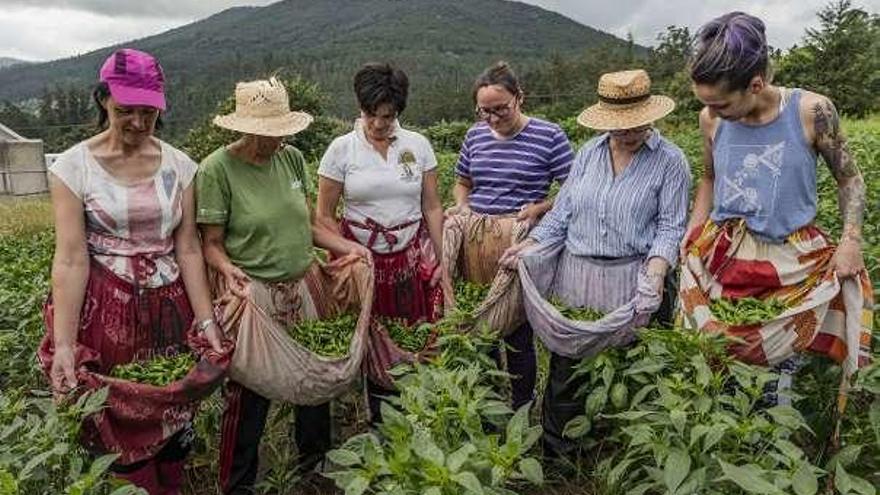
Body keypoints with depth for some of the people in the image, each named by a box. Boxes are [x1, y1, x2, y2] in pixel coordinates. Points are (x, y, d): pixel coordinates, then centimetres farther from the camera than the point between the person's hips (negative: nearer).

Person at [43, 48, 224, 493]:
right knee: (115, 427, 8)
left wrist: (206, 320, -6)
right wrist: (64, 344, -17)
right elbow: (70, 259, -11)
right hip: (105, 310, -2)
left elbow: (188, 249, 0)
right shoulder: (73, 166, -6)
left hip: (170, 307, 2)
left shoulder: (179, 165, 1)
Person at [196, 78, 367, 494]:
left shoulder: (292, 158, 4)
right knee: (249, 396, 6)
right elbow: (211, 243, -7)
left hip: (305, 289, 5)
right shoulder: (217, 168, -10)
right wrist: (228, 269, -26)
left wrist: (346, 246, -1)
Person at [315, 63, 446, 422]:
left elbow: (432, 208, 7)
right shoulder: (342, 148, -2)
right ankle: (378, 421, 23)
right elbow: (324, 215, 2)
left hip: (413, 257, 1)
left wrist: (441, 259, 3)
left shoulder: (418, 145, 3)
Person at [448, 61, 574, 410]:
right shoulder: (475, 135, 10)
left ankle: (521, 407, 22)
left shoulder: (548, 136, -4)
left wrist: (539, 207, -17)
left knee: (517, 330, 2)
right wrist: (461, 205, 2)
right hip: (475, 242, 5)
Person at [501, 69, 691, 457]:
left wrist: (657, 268, -20)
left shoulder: (669, 160, -1)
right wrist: (529, 245, 0)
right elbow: (563, 210, 11)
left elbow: (670, 226, -3)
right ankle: (555, 453, 20)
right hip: (575, 277, 4)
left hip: (630, 283, -3)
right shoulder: (589, 153, 10)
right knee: (566, 366, 7)